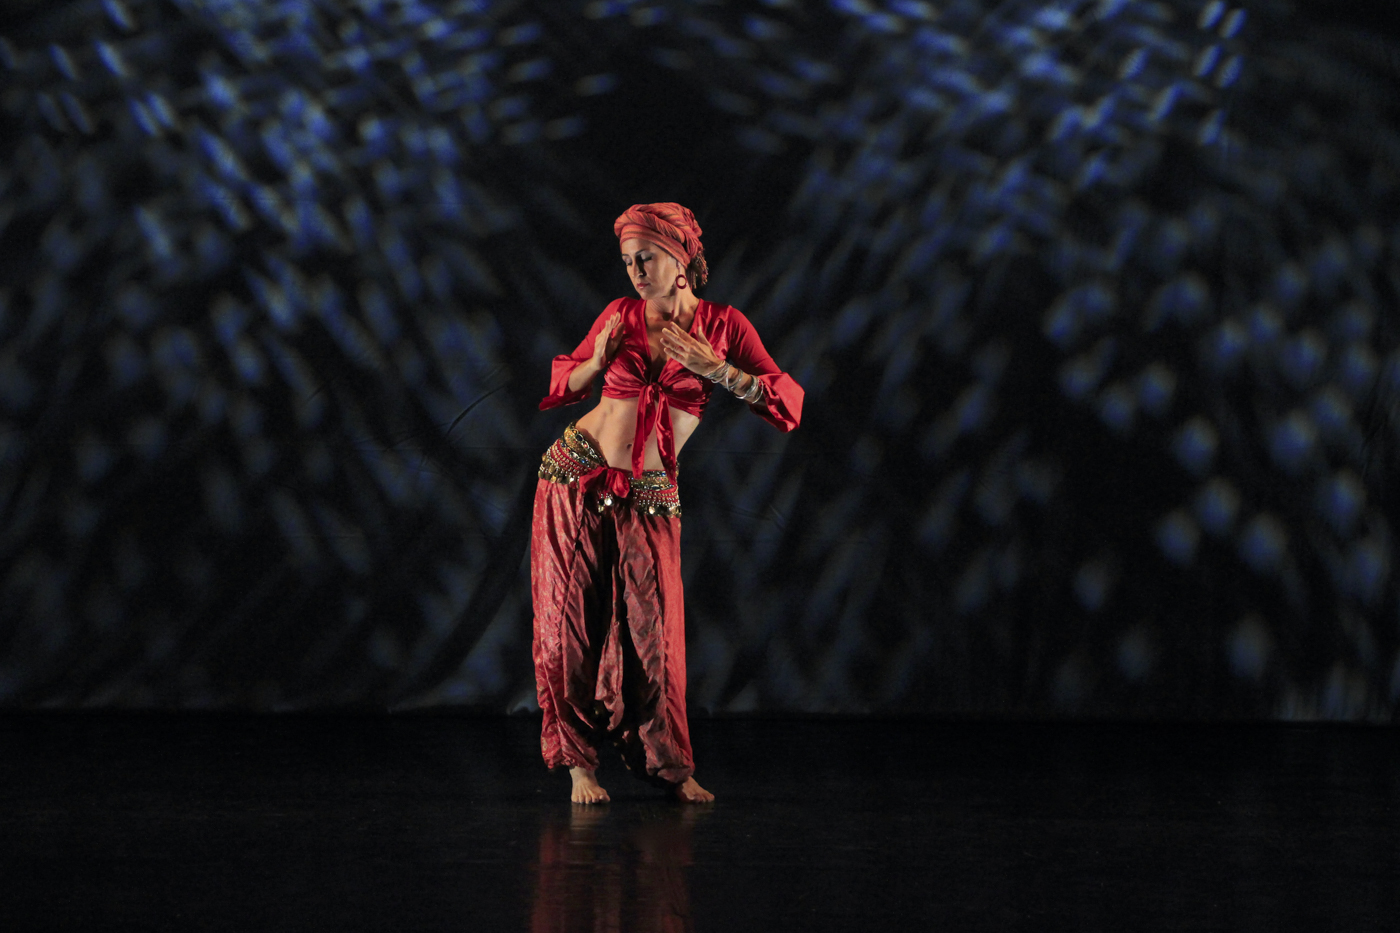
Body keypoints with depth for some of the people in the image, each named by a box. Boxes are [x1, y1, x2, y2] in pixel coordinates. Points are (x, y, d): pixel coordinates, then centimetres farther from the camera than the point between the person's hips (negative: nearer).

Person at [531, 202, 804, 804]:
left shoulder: (722, 326, -2)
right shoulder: (621, 316, 0)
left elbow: (789, 404, -9)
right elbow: (563, 386, 12)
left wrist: (716, 369, -19)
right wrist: (599, 359, -8)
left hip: (649, 499, -1)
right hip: (576, 480, 1)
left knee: (652, 629, -3)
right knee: (571, 622, -2)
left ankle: (665, 763, 11)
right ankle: (578, 761, 8)